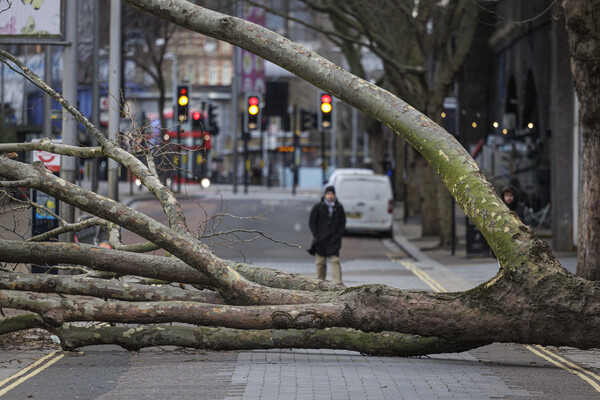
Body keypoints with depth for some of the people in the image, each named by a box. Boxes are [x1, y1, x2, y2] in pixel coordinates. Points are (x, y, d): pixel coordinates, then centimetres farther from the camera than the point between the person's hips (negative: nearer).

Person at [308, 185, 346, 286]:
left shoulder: (339, 207, 5)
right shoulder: (318, 207, 0)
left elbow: (343, 222, 12)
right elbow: (311, 222, 3)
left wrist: (338, 235, -1)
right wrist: (317, 235, -6)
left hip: (334, 239, 1)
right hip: (320, 240, 0)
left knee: (335, 260, -10)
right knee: (321, 262, 4)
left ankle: (337, 282, -15)